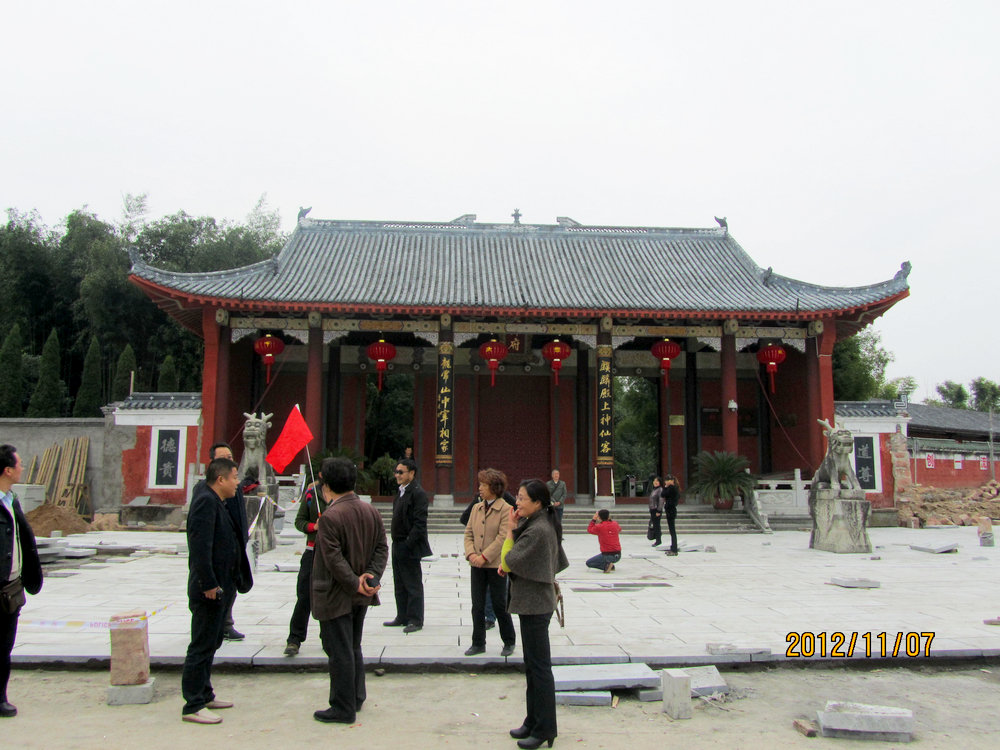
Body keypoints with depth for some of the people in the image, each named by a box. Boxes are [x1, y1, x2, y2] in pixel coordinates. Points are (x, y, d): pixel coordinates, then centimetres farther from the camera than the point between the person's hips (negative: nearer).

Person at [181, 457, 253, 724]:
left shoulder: (217, 503, 16)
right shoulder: (205, 502, -16)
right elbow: (200, 546, -24)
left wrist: (229, 585, 18)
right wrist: (209, 584, -24)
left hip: (220, 588, 10)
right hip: (209, 591, -10)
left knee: (210, 644, 18)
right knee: (202, 647, -3)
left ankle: (204, 695, 29)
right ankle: (193, 706, 5)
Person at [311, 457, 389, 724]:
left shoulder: (330, 517, -20)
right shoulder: (371, 512, 3)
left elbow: (334, 559, -22)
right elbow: (382, 547, 2)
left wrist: (355, 583, -16)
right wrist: (371, 578, -6)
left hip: (336, 596, -7)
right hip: (361, 596, 8)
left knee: (340, 654, 3)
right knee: (353, 649, 20)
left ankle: (343, 709, 12)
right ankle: (356, 699, 30)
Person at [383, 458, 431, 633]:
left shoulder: (418, 493, -14)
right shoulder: (402, 492, 14)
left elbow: (420, 522, -20)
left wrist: (408, 544, -22)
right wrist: (396, 542, 11)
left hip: (409, 547, -9)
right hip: (398, 546, 9)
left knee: (413, 585, 1)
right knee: (399, 584, 16)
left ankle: (415, 620, 9)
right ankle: (402, 617, 26)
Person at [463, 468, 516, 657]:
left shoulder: (505, 509, -10)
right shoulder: (476, 508, 9)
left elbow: (502, 538, -16)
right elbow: (469, 533, 7)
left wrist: (484, 556, -19)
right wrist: (471, 553, -9)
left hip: (495, 564, -5)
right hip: (477, 564, 5)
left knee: (499, 604, 5)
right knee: (477, 606, 9)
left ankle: (509, 642, 21)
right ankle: (478, 643, 20)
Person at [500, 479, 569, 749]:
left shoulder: (536, 531, -22)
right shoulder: (544, 524, 9)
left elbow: (508, 561, -19)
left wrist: (510, 530, -11)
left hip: (534, 604, -10)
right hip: (535, 602, 10)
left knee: (538, 666, -1)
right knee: (533, 665, 17)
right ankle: (534, 721, 27)